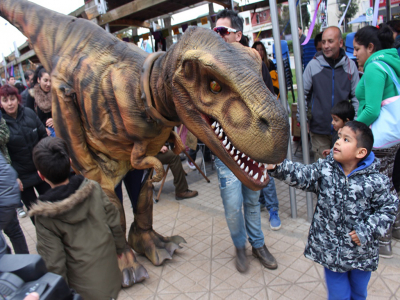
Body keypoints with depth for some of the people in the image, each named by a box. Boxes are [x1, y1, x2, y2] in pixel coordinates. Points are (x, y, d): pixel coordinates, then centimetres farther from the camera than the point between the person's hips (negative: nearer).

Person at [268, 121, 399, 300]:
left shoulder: (375, 181, -15)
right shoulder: (325, 169, -11)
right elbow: (302, 176, -22)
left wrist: (368, 231, -13)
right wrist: (278, 167, -39)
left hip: (361, 253, 0)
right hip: (331, 250, 0)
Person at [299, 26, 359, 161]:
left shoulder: (350, 65, 3)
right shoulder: (313, 65, -3)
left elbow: (356, 95, 8)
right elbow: (303, 93, 3)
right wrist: (301, 117, 1)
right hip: (319, 126, -2)